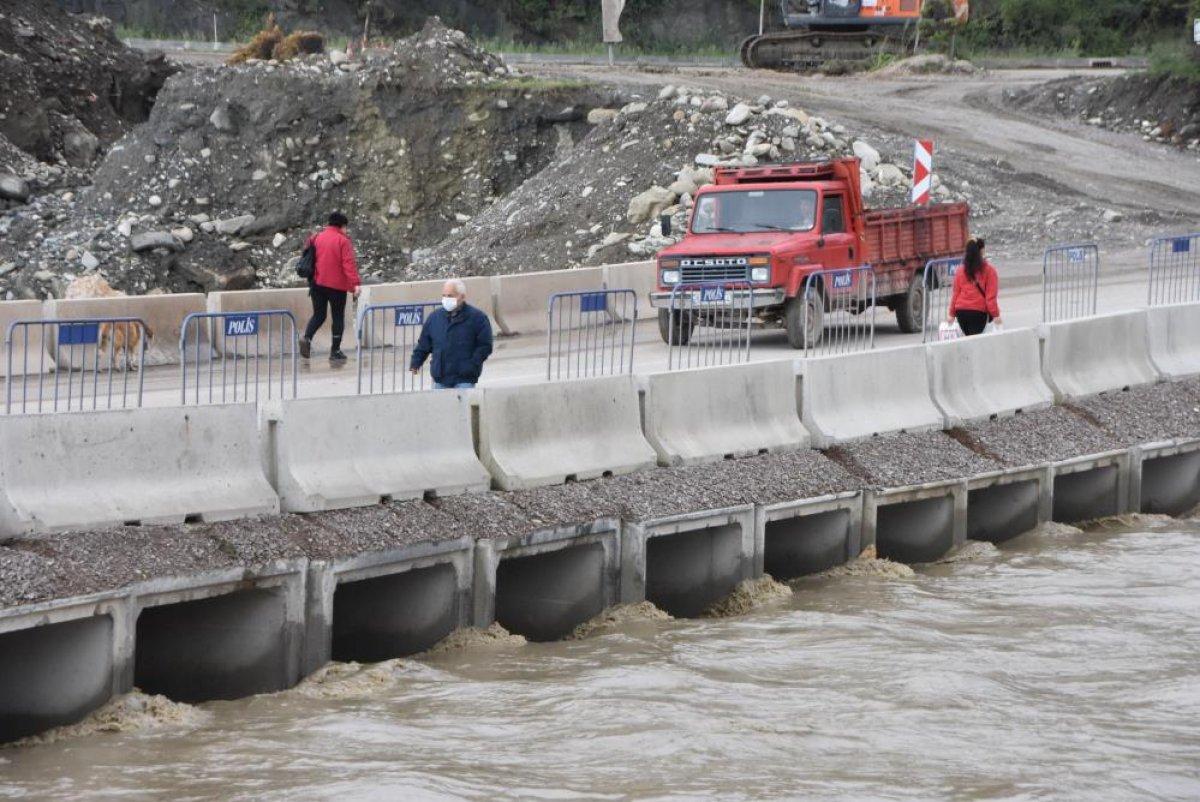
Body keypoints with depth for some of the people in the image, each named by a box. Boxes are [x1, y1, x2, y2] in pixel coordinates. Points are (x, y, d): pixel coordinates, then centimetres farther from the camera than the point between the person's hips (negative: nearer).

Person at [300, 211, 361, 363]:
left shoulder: (317, 238, 7)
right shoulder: (343, 241, -10)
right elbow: (349, 263, -18)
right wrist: (355, 283, -22)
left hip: (317, 283, 5)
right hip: (337, 285, -5)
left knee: (318, 315, 13)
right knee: (338, 317, 7)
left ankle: (307, 337, -13)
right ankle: (335, 351, 7)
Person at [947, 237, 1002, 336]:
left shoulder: (960, 270, 6)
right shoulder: (988, 270, -3)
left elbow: (955, 293, 8)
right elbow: (991, 295, -6)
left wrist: (952, 313, 13)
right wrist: (995, 314, -3)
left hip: (961, 311, 4)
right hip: (979, 312, -4)